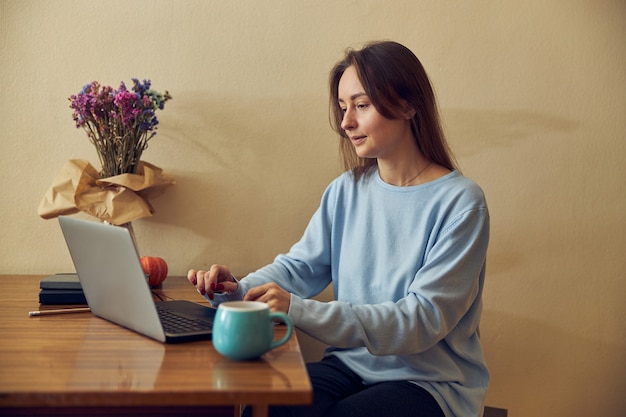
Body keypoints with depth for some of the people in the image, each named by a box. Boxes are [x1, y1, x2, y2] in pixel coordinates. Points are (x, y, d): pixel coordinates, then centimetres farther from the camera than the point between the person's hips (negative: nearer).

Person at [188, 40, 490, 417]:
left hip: (432, 383, -4)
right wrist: (238, 290, -17)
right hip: (351, 365, 4)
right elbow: (300, 266, 5)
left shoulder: (460, 202, -13)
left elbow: (423, 320, -21)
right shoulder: (347, 191, 6)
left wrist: (301, 311, -30)